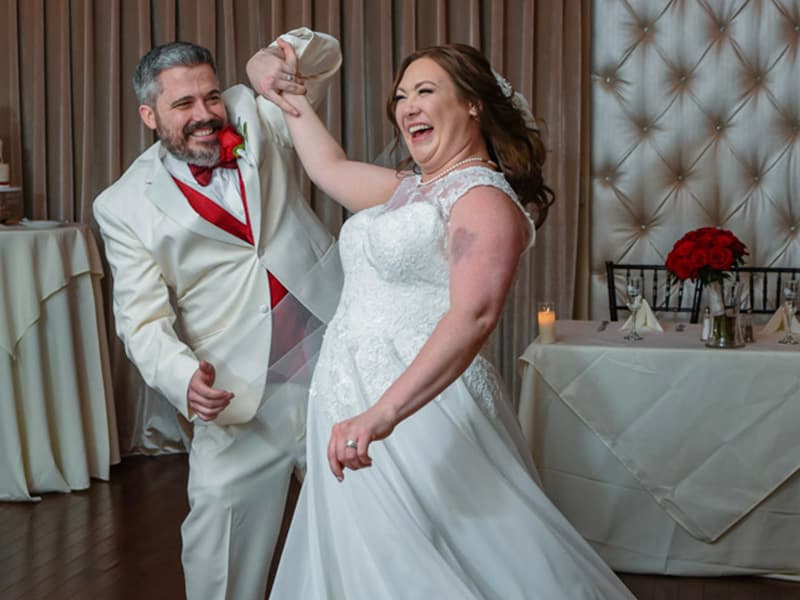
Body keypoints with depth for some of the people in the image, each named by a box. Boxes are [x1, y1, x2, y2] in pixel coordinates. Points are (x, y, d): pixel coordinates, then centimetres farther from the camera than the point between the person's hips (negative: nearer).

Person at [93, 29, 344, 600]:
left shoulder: (254, 117, 4)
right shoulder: (125, 205, -3)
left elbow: (324, 53, 12)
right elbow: (145, 320, -6)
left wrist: (280, 56, -11)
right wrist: (184, 376, -26)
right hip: (239, 403, -2)